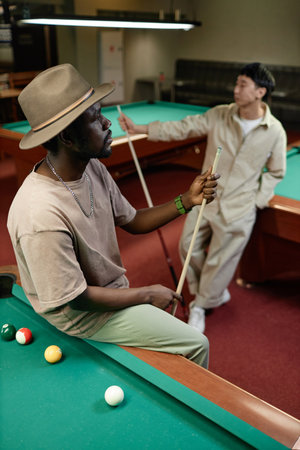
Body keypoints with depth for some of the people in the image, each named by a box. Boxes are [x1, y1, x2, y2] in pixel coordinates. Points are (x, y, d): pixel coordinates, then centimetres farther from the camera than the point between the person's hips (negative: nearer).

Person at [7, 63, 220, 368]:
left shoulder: (92, 169, -9)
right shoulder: (42, 217, -36)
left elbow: (132, 222, 3)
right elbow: (74, 299, -26)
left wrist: (187, 201, -11)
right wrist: (147, 294, -15)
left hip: (110, 289, 8)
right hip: (81, 314, -7)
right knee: (196, 345, -2)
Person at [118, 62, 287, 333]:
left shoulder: (275, 132, -9)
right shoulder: (219, 115, -6)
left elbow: (276, 172, 3)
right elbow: (185, 128, -7)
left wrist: (258, 199, -7)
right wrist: (142, 129, -14)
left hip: (238, 211, -3)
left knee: (219, 262, 6)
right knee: (189, 247, 11)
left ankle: (201, 306, 32)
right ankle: (218, 293, 36)